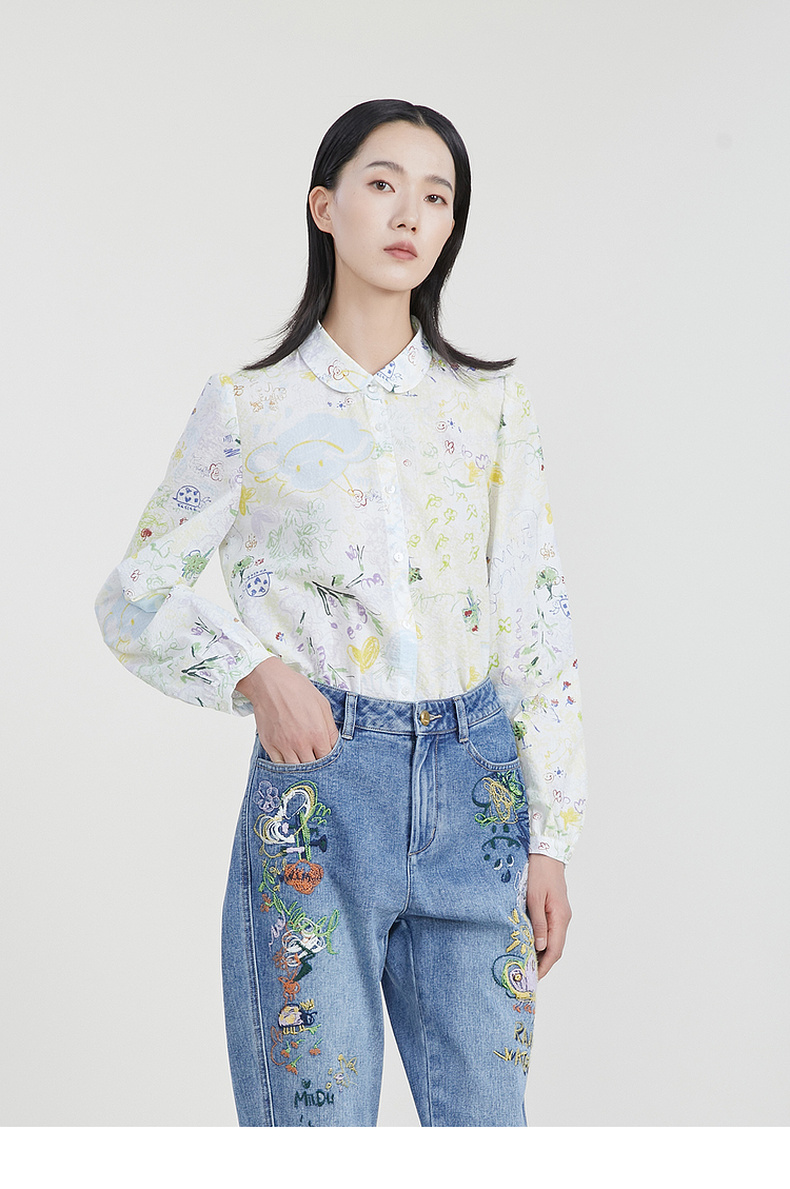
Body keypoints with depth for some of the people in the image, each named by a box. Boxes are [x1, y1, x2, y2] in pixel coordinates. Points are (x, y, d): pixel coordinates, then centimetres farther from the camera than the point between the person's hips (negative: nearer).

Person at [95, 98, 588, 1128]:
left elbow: (538, 622, 7)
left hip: (475, 788, 2)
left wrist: (552, 837, 3)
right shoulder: (250, 406, 2)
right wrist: (253, 670, -11)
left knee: (483, 1116, 6)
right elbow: (135, 598, 8)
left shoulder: (493, 402, 7)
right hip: (318, 781, -2)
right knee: (317, 1119, 1)